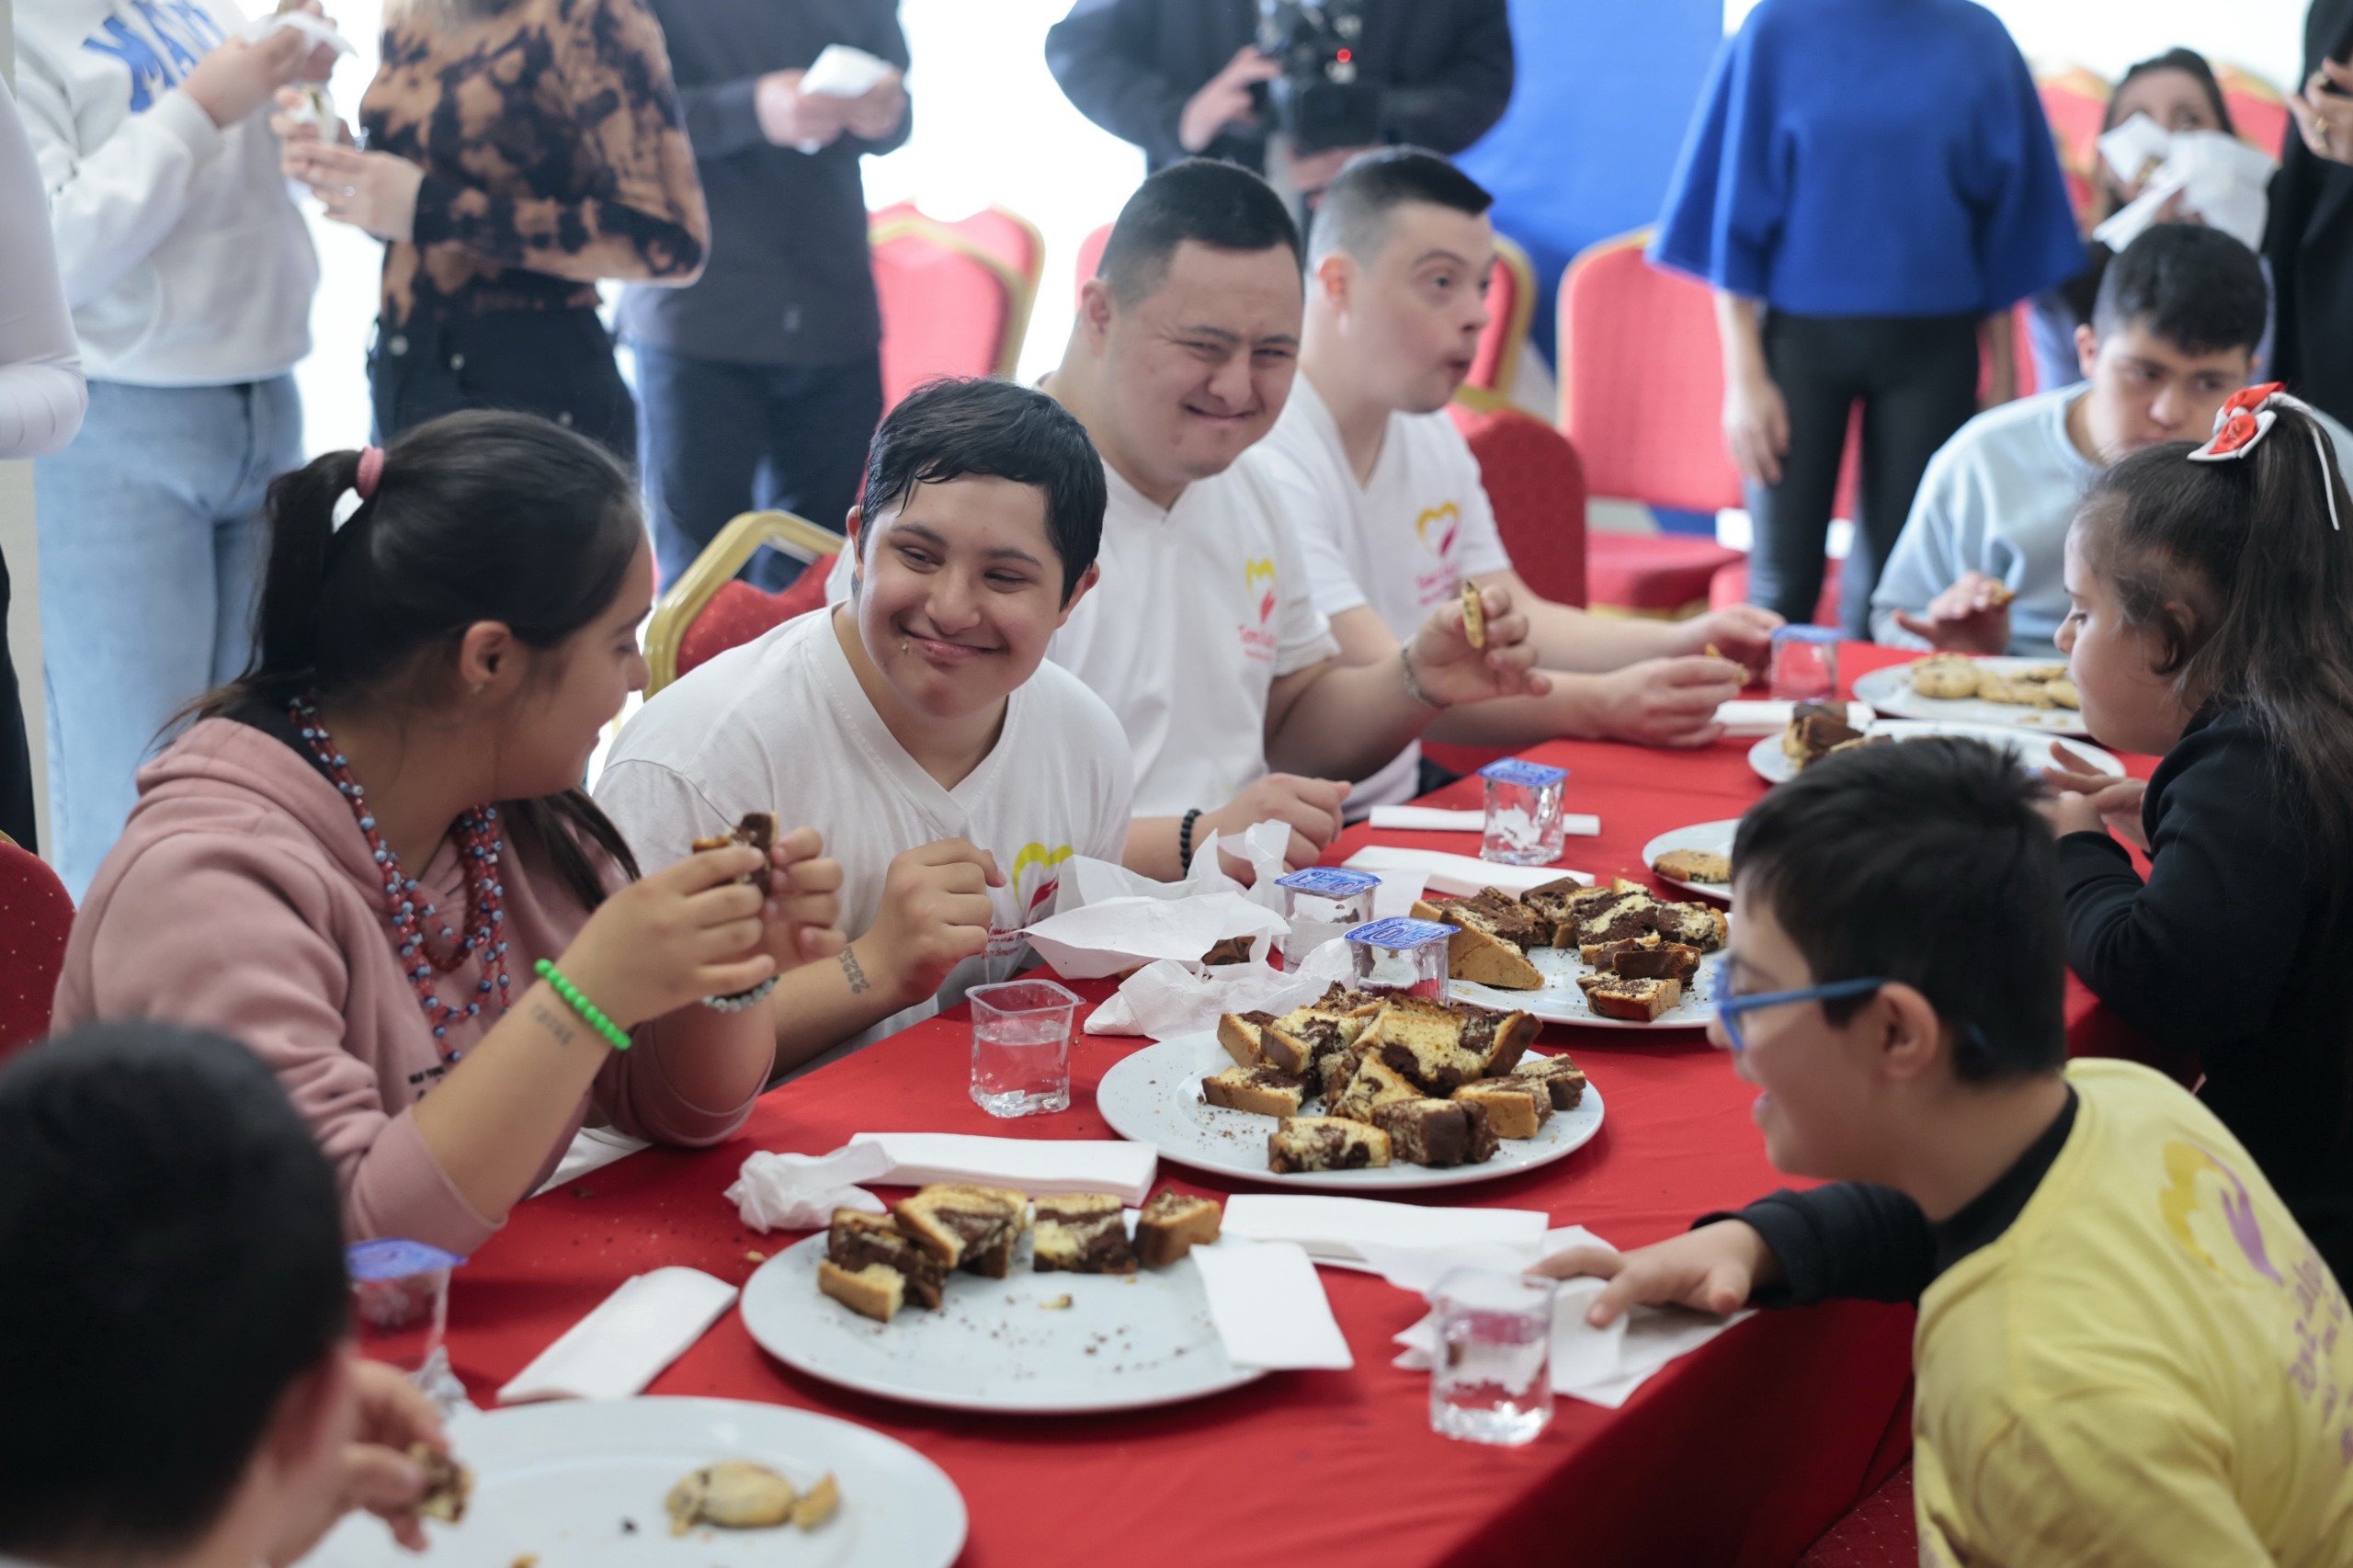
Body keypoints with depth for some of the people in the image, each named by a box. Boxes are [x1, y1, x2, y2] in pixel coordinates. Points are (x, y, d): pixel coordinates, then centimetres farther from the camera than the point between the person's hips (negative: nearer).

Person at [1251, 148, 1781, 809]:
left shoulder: (1432, 436, 12)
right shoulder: (1263, 457, -20)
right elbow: (1376, 681, -27)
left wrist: (1677, 644, -1)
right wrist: (1599, 707, -35)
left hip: (1401, 795, 9)